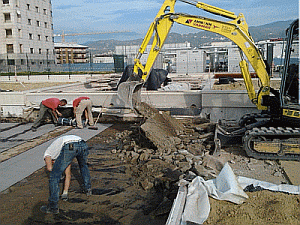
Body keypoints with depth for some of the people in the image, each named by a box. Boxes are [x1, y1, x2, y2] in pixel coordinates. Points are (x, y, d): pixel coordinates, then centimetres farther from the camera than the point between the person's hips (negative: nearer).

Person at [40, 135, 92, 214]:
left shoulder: (47, 153, 32)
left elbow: (49, 168, 10)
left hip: (69, 148, -6)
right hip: (82, 144, 6)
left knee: (54, 176, 11)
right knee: (83, 165, 40)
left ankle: (53, 207, 17)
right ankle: (88, 189, 51)